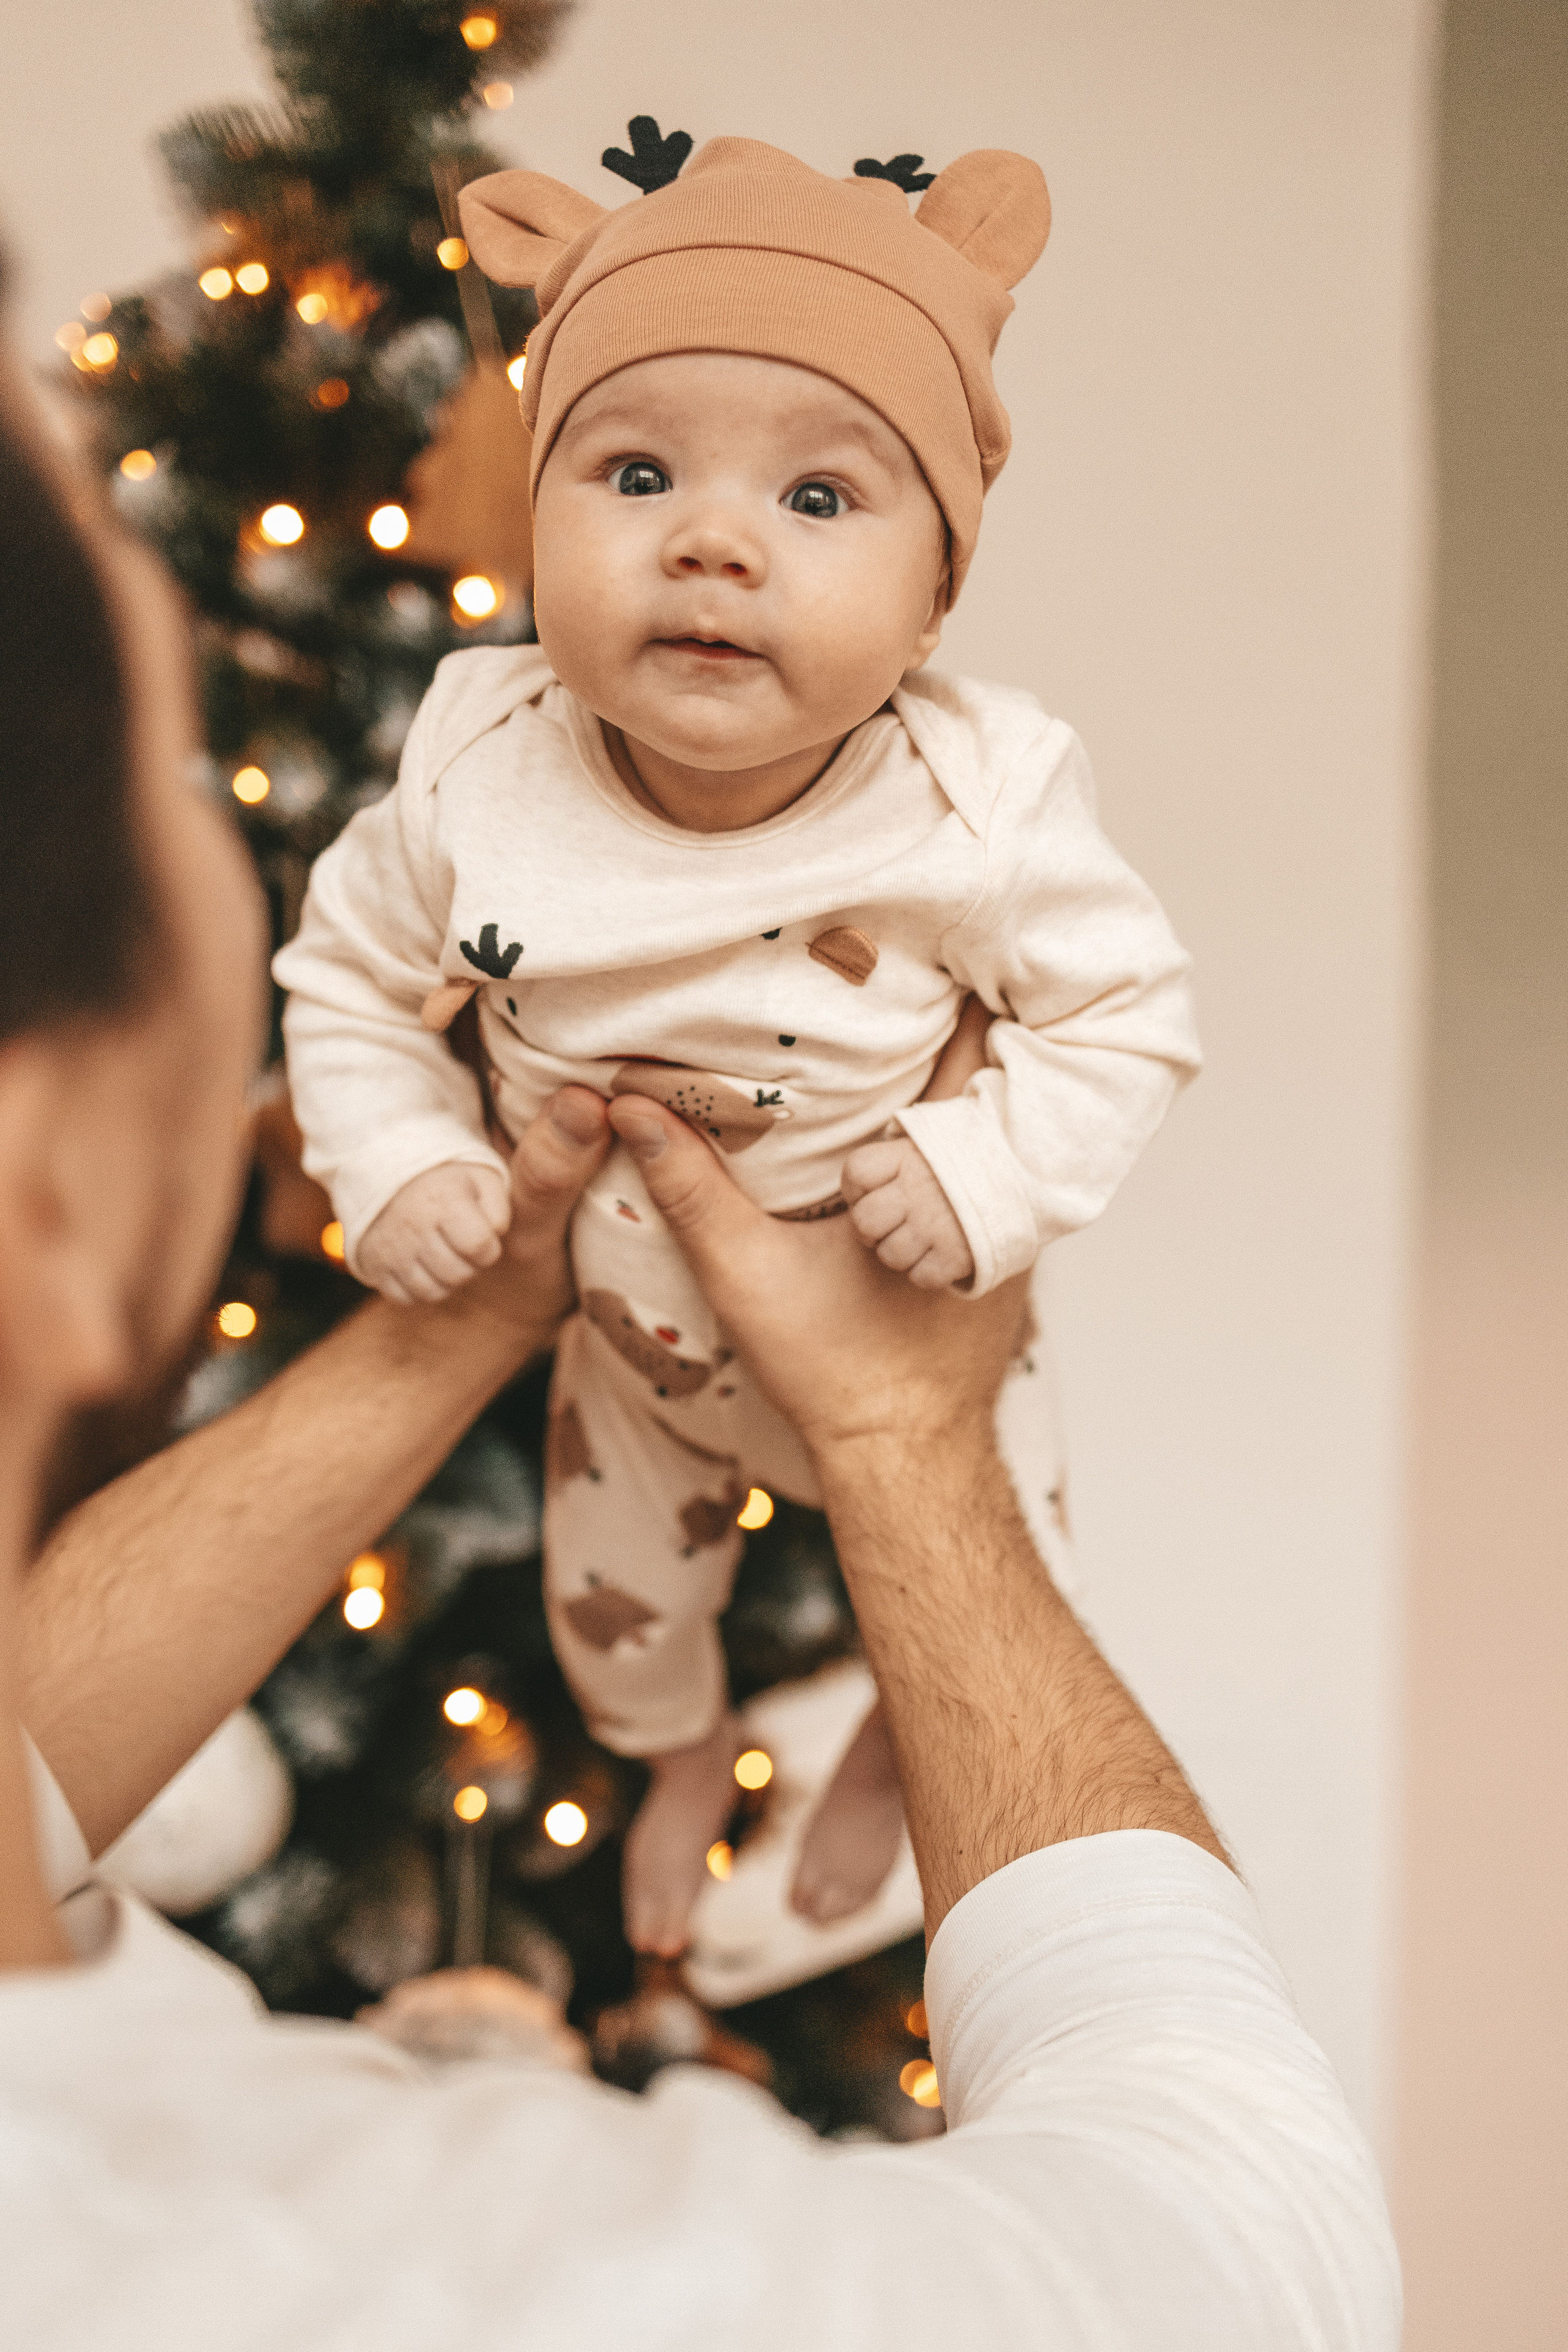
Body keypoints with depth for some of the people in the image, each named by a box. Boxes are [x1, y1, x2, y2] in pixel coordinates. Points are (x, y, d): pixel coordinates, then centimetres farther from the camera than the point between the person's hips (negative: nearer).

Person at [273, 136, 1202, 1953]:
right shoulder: (476, 776, -27)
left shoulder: (976, 805, -33)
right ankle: (685, 1757, 65)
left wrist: (988, 1173, -33)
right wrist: (400, 1170, -23)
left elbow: (1127, 1015, -19)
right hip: (637, 1347, 2)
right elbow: (350, 978, -9)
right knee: (612, 1620, 27)